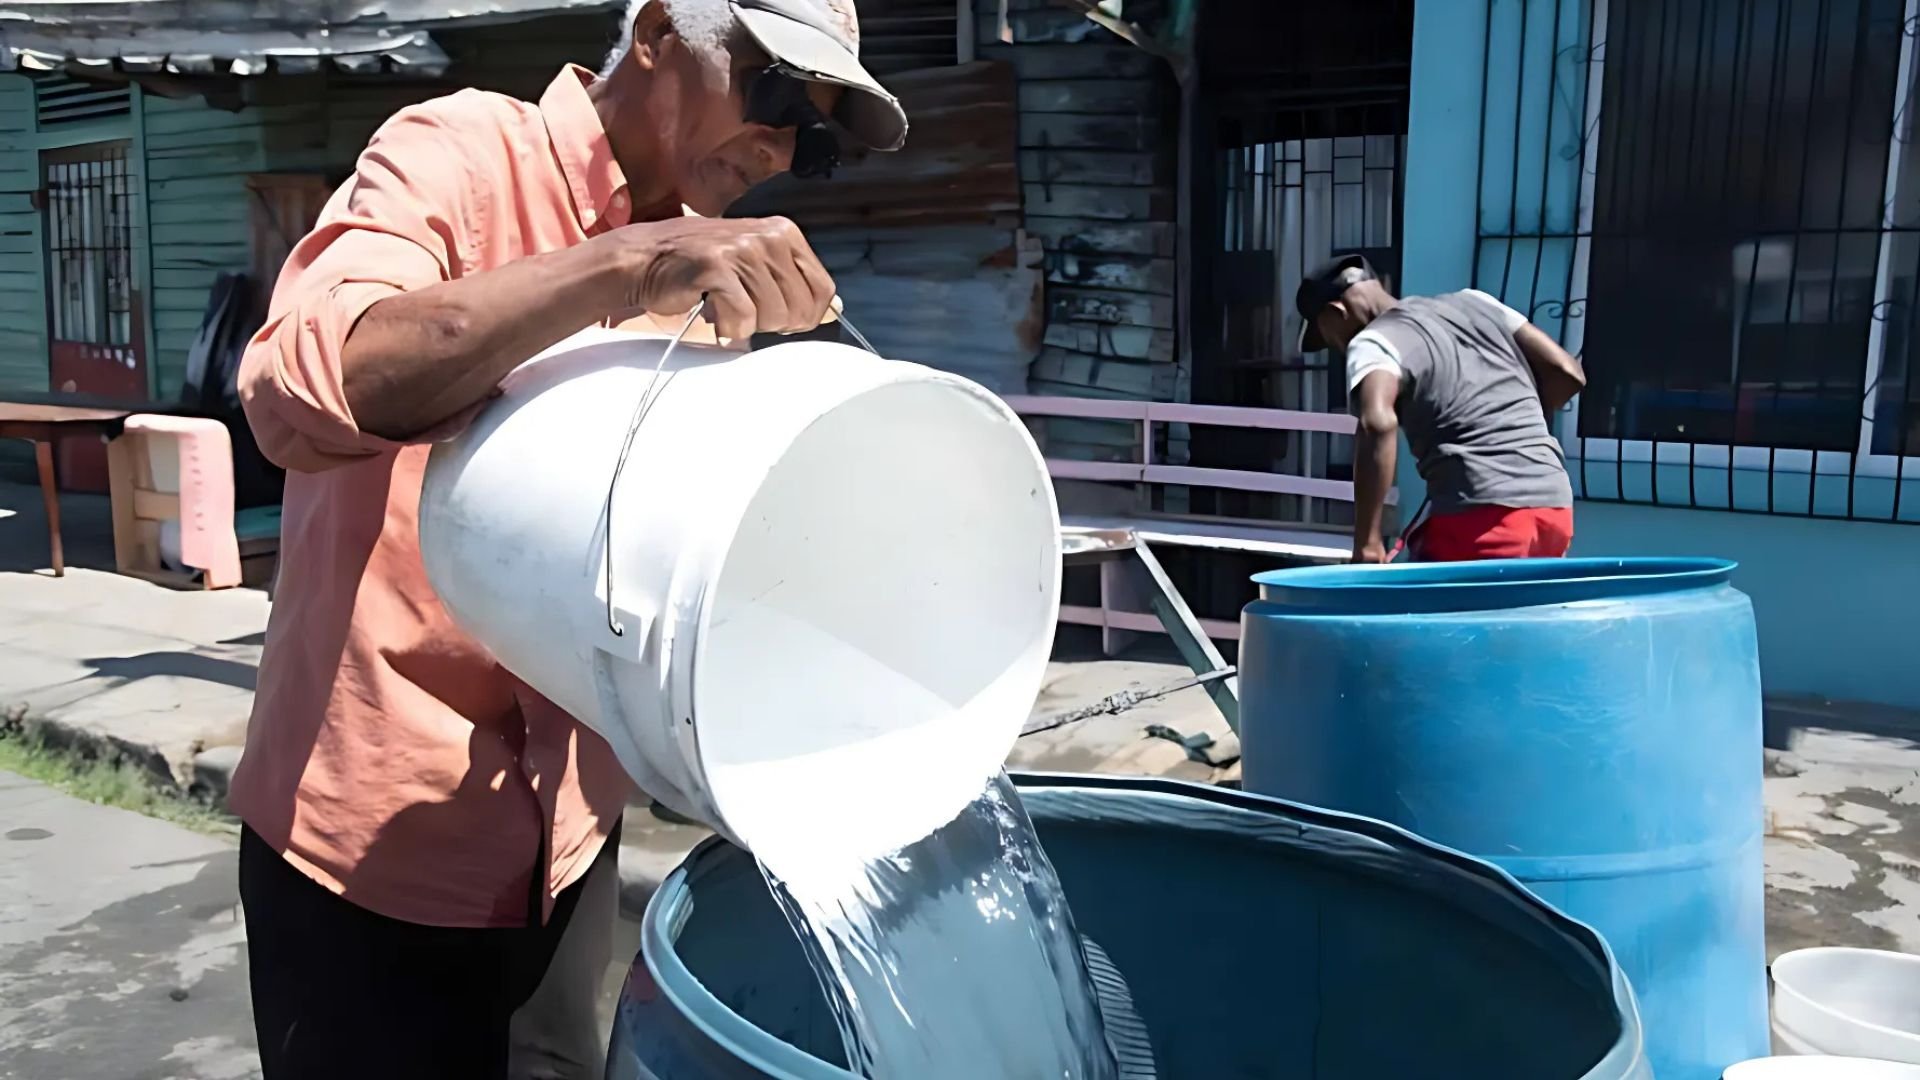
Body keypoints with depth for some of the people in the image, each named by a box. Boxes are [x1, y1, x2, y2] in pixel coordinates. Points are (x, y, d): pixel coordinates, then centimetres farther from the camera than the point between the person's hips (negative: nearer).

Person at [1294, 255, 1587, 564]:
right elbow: (1567, 374, 18)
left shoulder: (1372, 342, -2)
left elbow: (1377, 424, -23)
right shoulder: (1471, 302, 19)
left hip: (1485, 516, -7)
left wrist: (1366, 540, -20)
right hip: (1553, 506, 7)